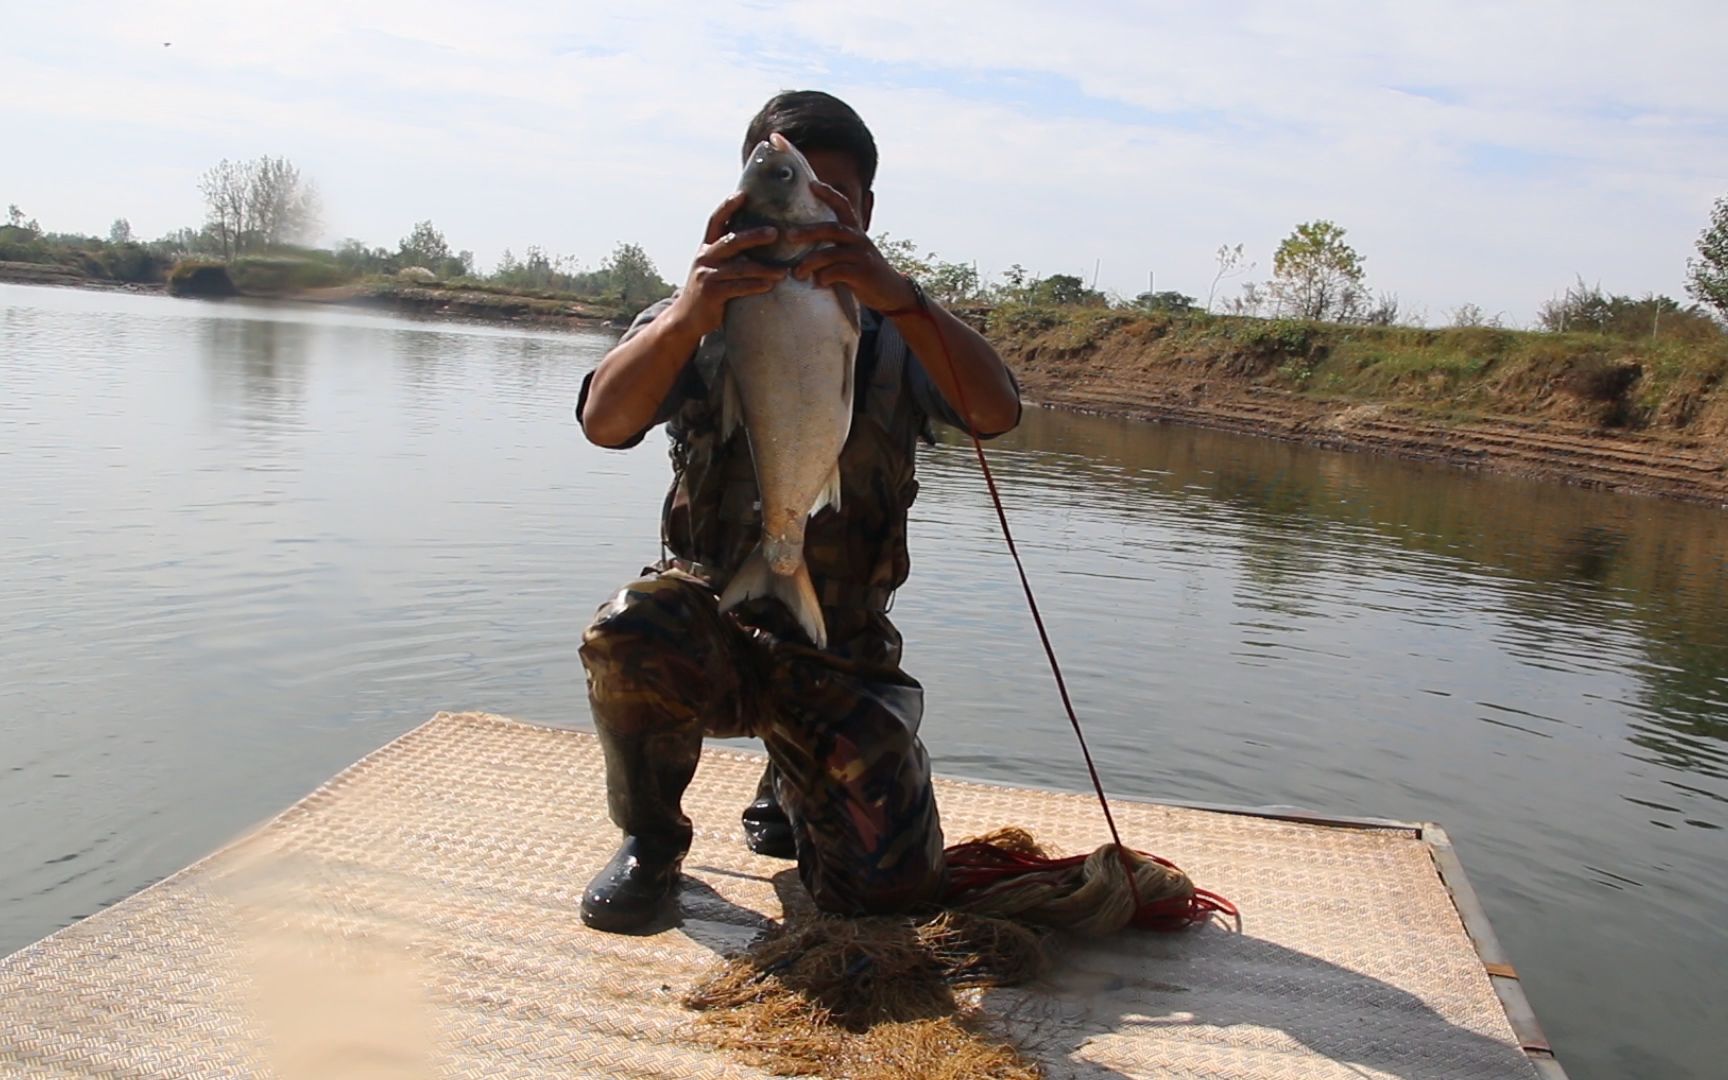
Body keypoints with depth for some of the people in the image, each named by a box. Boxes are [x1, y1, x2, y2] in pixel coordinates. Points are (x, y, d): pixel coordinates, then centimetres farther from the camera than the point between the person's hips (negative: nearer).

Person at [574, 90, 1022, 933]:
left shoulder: (894, 340, -1)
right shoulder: (697, 328, -2)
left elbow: (997, 411, -22)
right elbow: (604, 422, -23)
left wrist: (896, 295, -40)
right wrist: (691, 314, -43)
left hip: (840, 661, 1)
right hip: (711, 630, -1)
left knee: (892, 884, -9)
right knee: (627, 636, -35)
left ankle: (791, 787, 27)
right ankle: (650, 840, -3)